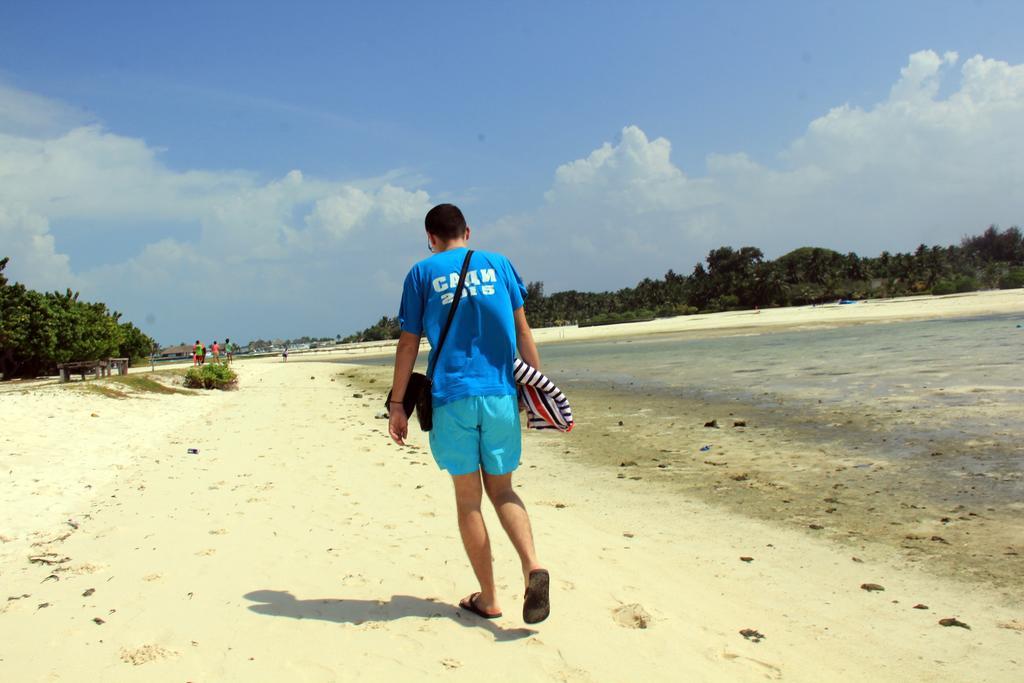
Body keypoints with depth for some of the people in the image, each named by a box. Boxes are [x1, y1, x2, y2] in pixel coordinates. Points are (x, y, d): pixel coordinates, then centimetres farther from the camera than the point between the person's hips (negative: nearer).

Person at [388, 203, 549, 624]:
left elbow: (408, 344, 3)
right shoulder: (497, 264, 10)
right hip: (500, 395, 2)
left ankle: (488, 599, 14)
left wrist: (397, 405, 7)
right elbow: (523, 331, 7)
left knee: (468, 499, 8)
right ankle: (532, 566, -9)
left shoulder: (422, 273, 6)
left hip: (451, 398, -2)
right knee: (502, 490, 14)